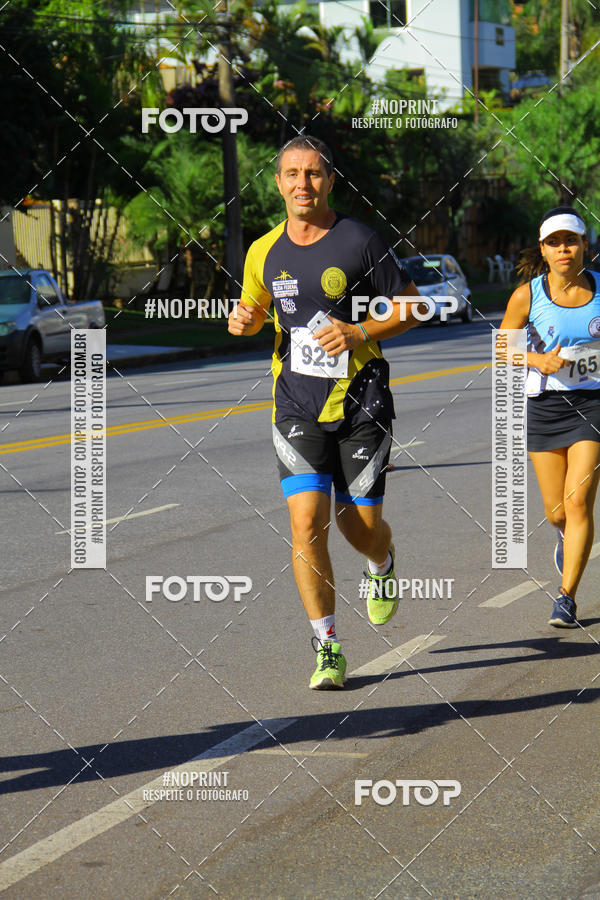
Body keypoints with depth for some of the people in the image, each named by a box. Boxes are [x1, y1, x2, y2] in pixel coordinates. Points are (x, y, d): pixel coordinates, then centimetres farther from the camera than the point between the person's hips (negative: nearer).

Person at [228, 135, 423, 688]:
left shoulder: (359, 242, -7)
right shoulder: (264, 252, 5)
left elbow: (412, 306, 0)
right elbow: (255, 308, 22)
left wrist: (360, 333, -16)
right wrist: (243, 320, -3)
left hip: (361, 403, -2)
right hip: (297, 408, 2)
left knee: (361, 524, 2)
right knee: (306, 523, -11)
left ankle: (382, 567, 42)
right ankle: (327, 650, -1)